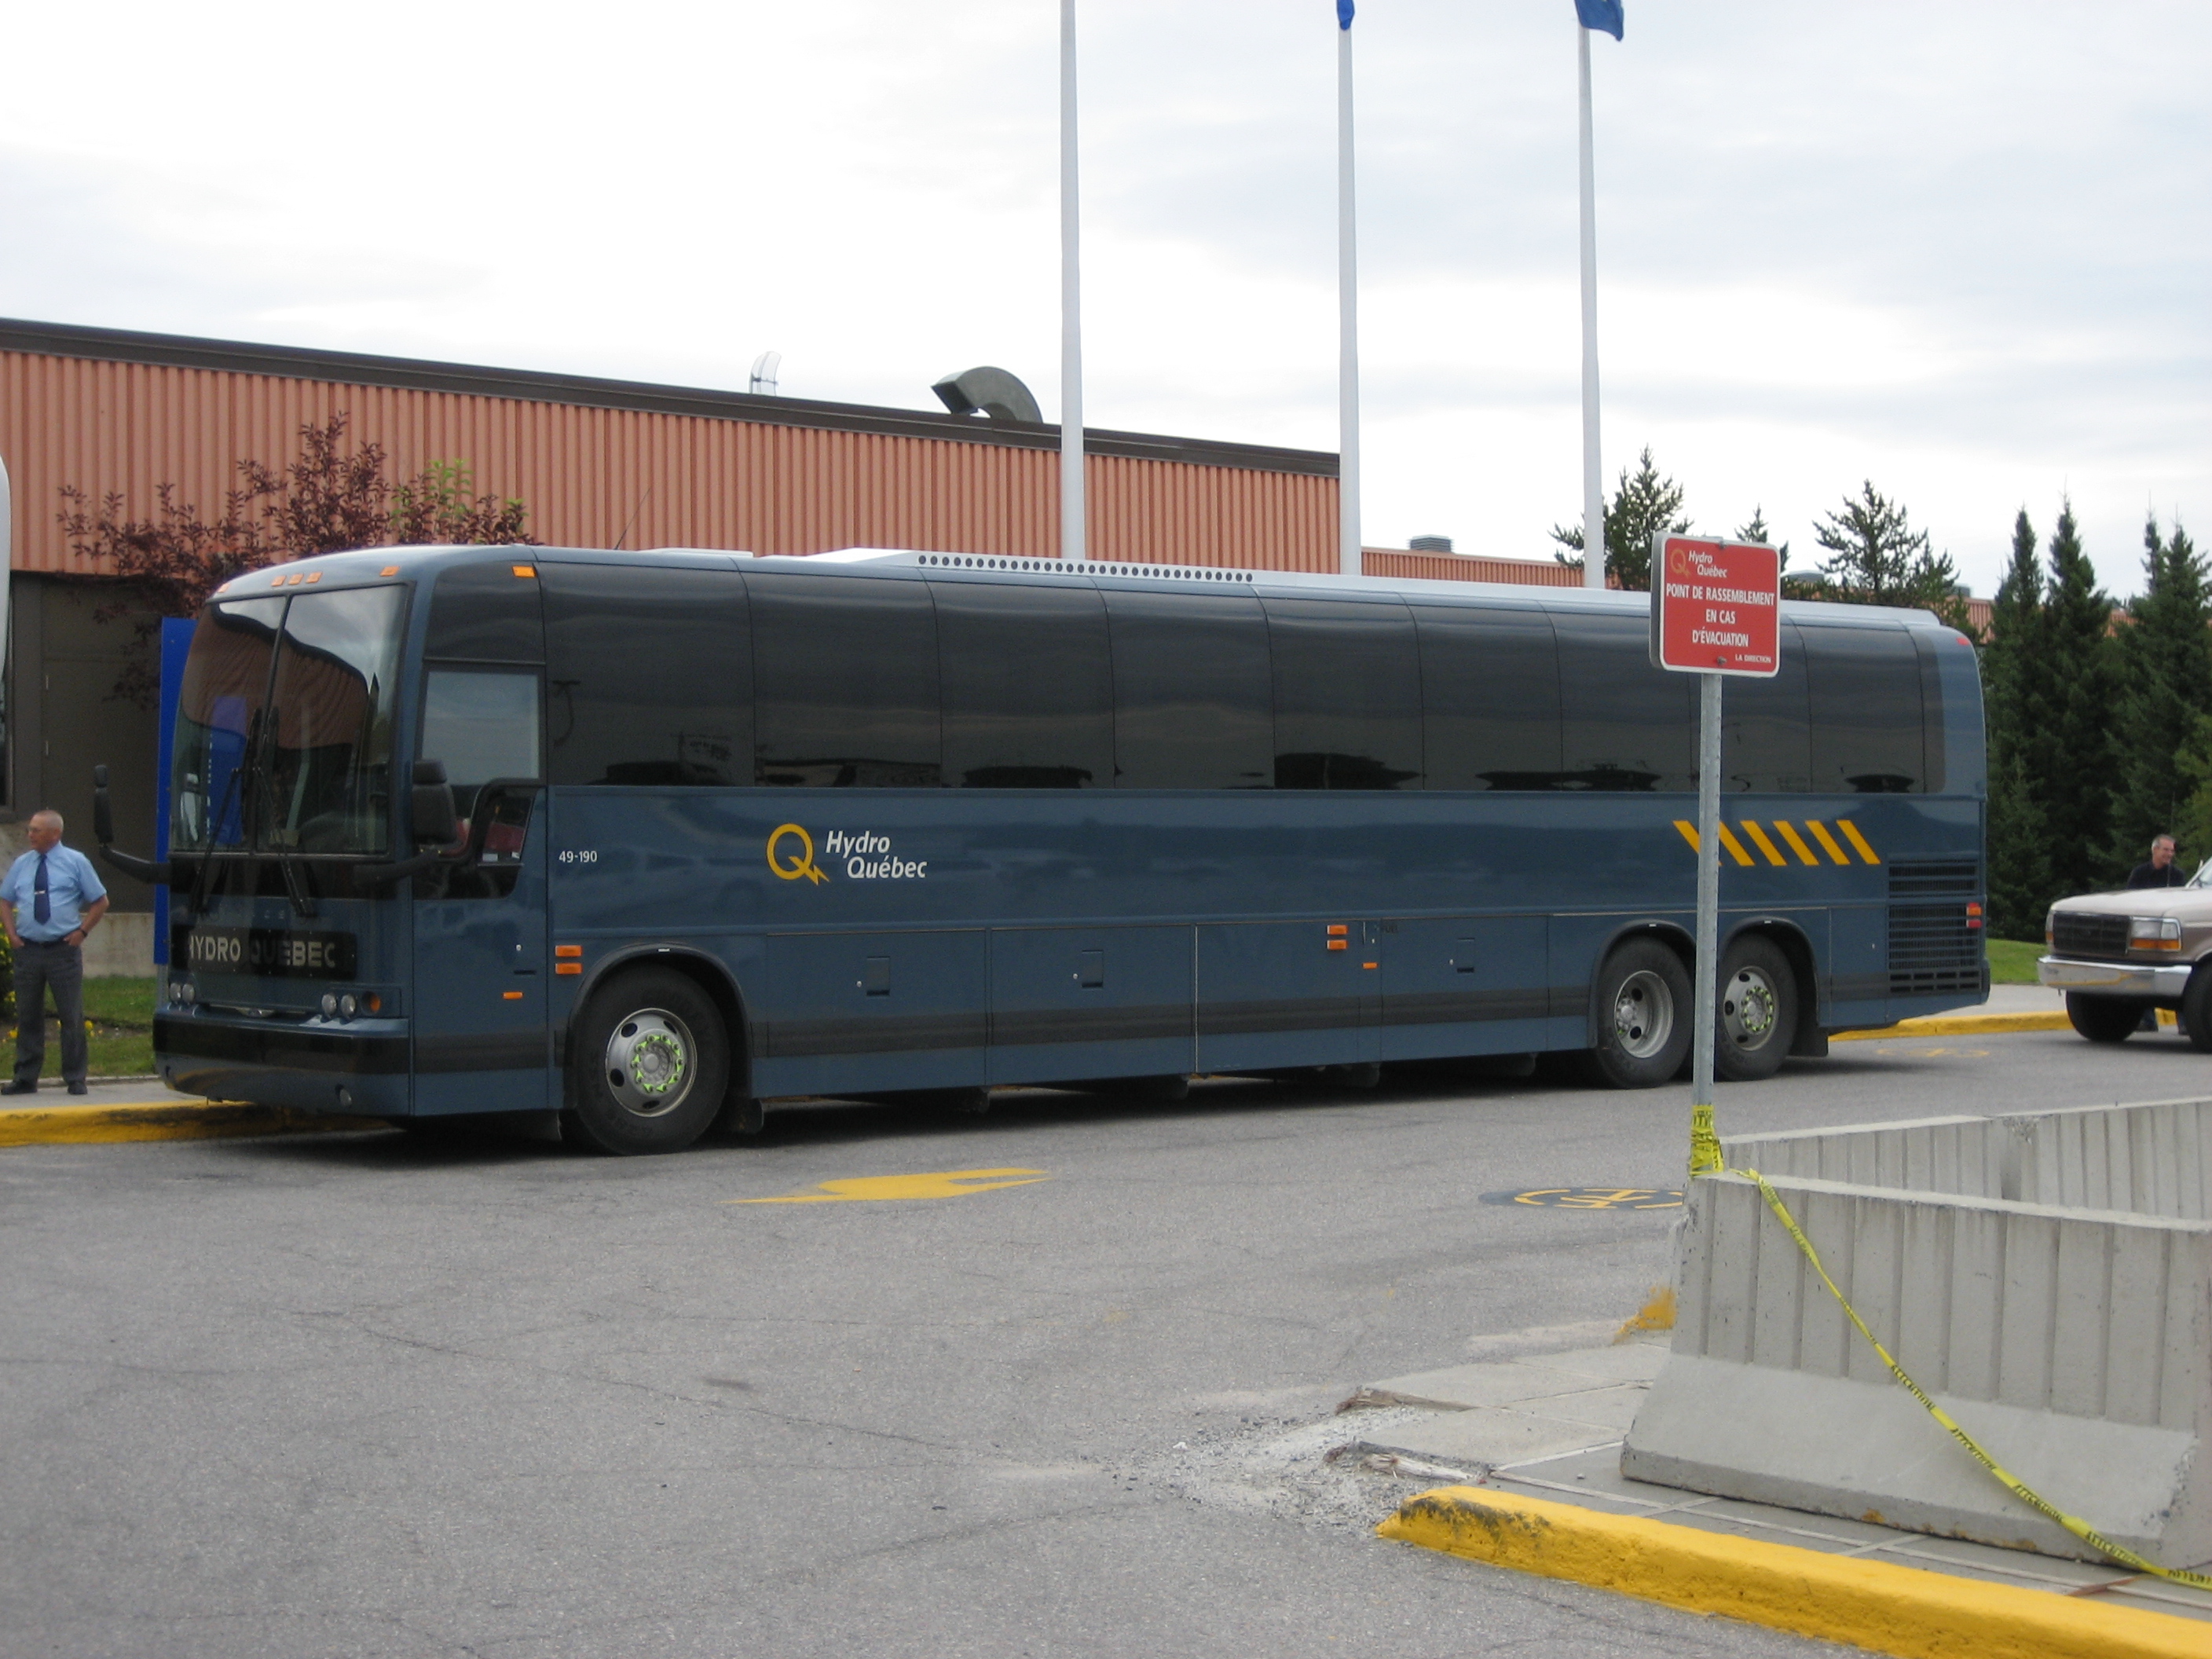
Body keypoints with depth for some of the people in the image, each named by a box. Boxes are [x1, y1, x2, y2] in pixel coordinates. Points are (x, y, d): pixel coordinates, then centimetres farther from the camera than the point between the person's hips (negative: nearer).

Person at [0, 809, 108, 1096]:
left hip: (64, 951, -3)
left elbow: (100, 902, 5)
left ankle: (75, 1080, 6)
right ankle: (26, 1079, 14)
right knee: (28, 1016, 6)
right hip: (28, 950, 3)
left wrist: (82, 932, -4)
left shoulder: (75, 862, 2)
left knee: (72, 1017, -1)